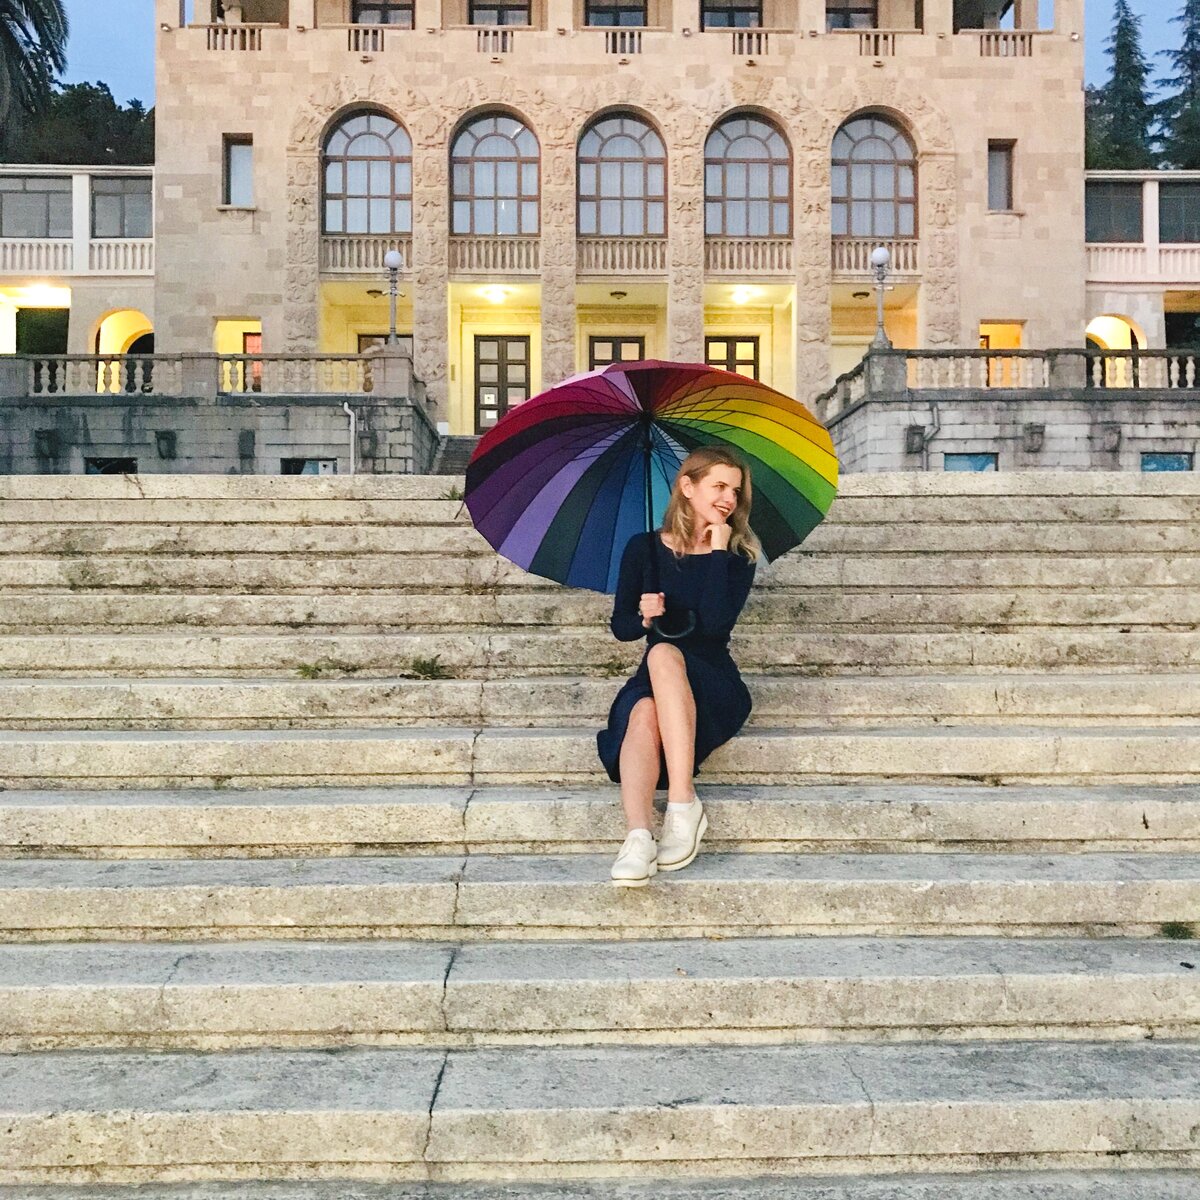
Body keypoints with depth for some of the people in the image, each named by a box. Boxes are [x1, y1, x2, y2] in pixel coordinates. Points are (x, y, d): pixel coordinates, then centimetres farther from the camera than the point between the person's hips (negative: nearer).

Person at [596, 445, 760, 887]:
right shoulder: (644, 548, 7)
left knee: (664, 655, -35)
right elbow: (620, 626, 8)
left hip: (713, 685, -1)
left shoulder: (737, 556, 3)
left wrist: (717, 550, -11)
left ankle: (683, 803, -38)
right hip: (654, 682, 2)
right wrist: (644, 617, -15)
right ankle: (638, 836, -50)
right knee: (643, 712, -35)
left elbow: (716, 624, -13)